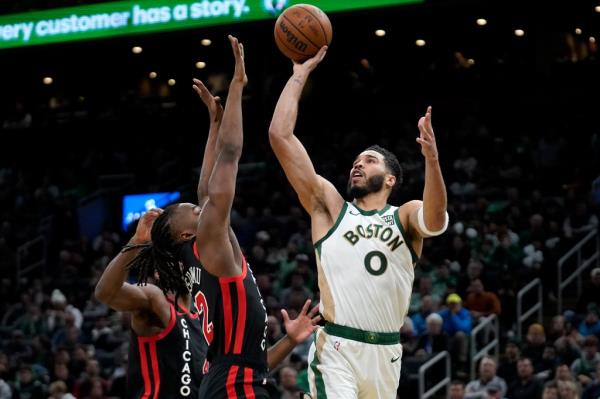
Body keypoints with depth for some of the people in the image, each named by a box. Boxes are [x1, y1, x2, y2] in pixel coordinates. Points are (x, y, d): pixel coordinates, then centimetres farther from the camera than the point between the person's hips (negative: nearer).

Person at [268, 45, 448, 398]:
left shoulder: (406, 216, 8)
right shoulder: (330, 207, 8)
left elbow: (435, 222, -18)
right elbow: (280, 135, 3)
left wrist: (432, 158, -34)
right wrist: (300, 74, 4)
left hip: (385, 352, 3)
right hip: (336, 348, -2)